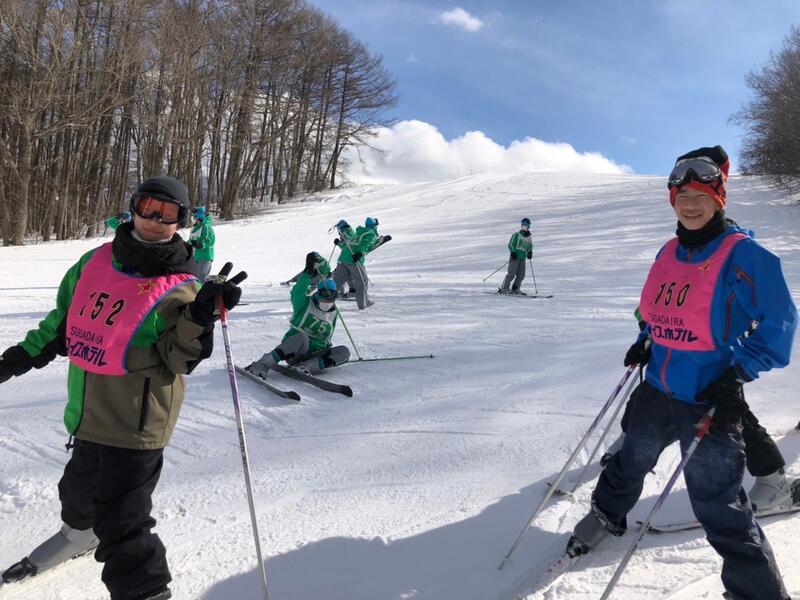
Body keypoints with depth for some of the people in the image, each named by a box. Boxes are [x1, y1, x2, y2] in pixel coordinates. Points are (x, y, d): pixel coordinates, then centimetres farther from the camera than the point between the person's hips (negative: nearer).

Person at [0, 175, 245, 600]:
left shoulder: (180, 289, -15)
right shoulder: (95, 261, 1)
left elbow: (177, 358, -21)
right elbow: (64, 317, 15)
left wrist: (200, 317, -36)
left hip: (133, 426, -7)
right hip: (87, 417, 7)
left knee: (122, 523, -5)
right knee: (80, 491, 33)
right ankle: (79, 533, 64)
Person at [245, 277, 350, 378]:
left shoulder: (334, 312, 10)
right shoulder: (306, 303, -4)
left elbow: (326, 339, 11)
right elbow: (297, 293, -28)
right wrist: (308, 273, -38)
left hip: (314, 353, 5)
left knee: (344, 352, -18)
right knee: (302, 338, -39)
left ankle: (306, 366, -37)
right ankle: (261, 365, -34)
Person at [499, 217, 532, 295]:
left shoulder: (529, 237, 17)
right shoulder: (517, 234, 0)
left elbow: (530, 247, 24)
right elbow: (510, 245, -4)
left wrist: (530, 253, 3)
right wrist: (513, 253, -17)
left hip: (523, 258, 6)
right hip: (515, 257, -6)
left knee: (521, 275, 2)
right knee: (511, 274, -12)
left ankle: (515, 289, 12)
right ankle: (504, 288, -8)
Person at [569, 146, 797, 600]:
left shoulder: (744, 255, -15)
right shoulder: (670, 252, 5)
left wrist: (737, 375, -19)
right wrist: (646, 341, 8)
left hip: (709, 400, -6)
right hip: (658, 386, 7)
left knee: (719, 504, -2)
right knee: (632, 458, 26)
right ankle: (608, 515, 51)